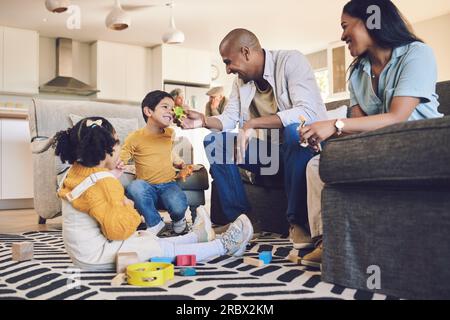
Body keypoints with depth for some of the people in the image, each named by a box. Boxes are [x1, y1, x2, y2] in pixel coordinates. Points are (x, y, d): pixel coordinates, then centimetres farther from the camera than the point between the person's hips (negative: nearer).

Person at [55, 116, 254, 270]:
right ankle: (225, 246, 5)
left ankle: (196, 237, 38)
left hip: (82, 252, 10)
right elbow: (118, 229, -30)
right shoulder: (103, 183, -25)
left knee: (148, 239, 22)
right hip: (97, 256, -10)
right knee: (165, 248, -4)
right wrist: (128, 207, -12)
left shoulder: (77, 170, 5)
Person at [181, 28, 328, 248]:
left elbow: (307, 112, -29)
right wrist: (204, 120, -14)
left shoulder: (291, 61, -15)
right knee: (214, 141, -7)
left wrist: (253, 124, -32)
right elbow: (229, 119, 8)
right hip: (269, 148, 6)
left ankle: (298, 222, -26)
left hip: (304, 142, -6)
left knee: (295, 130, -38)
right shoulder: (241, 80, 6)